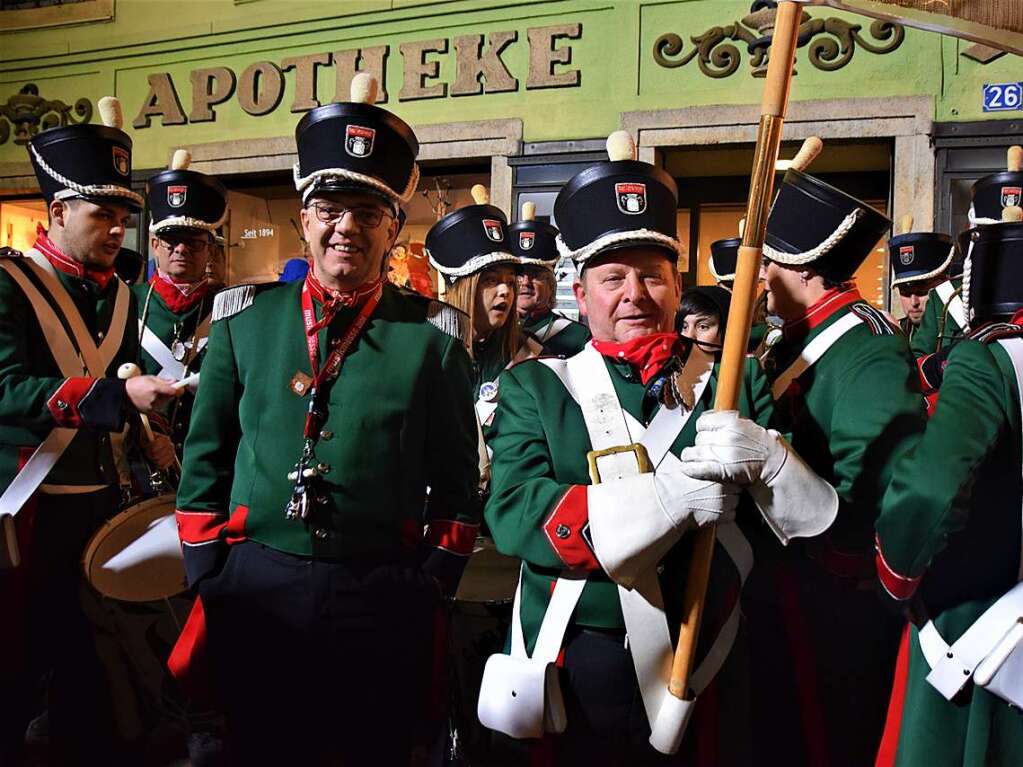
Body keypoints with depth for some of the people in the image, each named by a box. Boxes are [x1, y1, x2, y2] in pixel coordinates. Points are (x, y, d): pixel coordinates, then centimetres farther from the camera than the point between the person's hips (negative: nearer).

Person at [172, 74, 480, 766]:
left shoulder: (434, 334, -1)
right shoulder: (243, 318, 4)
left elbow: (458, 480, 3)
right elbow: (205, 457, 9)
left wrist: (430, 587, -1)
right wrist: (209, 575, 5)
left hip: (385, 603, -1)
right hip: (256, 595, 2)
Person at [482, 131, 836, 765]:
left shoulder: (735, 384, 4)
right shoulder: (535, 387, 1)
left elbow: (818, 516, -1)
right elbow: (513, 514, -14)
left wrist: (764, 456, -24)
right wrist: (667, 496, -24)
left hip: (700, 665, 1)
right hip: (573, 671, -1)